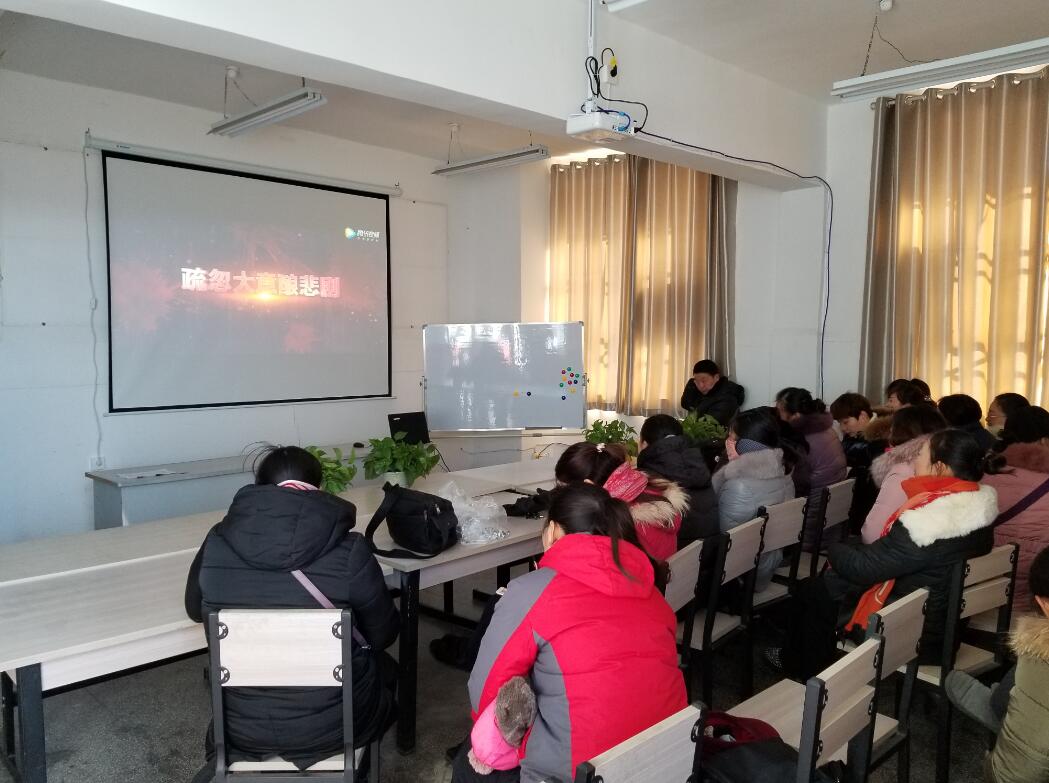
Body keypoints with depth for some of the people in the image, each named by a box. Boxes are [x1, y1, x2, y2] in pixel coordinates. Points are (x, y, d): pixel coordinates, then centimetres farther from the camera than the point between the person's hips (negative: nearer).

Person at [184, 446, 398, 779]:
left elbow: (196, 611, 10)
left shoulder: (216, 545, -11)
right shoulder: (350, 552, -19)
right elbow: (383, 634, -4)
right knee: (381, 665, 29)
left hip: (241, 726, 3)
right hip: (331, 726, -2)